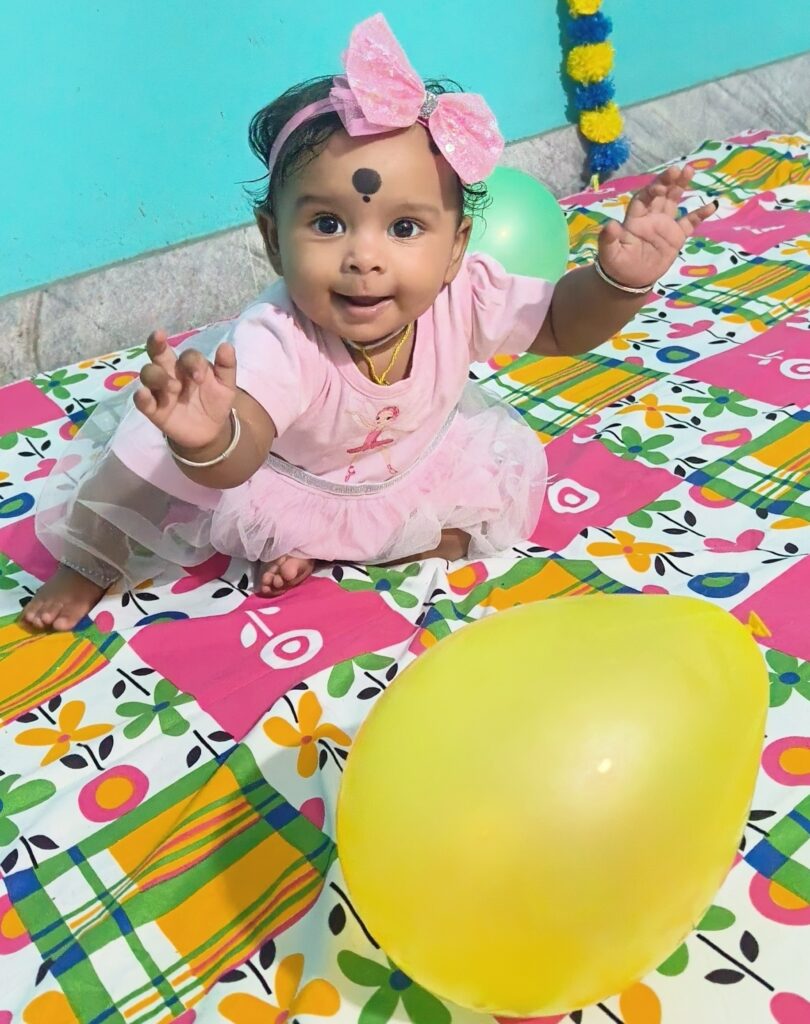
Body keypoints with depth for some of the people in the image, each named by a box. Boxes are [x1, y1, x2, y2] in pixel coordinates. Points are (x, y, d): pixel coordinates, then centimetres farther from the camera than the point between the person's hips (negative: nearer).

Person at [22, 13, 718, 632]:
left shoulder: (464, 298, -31)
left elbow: (561, 326, -16)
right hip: (280, 471, -3)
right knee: (149, 459, -16)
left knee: (510, 460, -9)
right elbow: (236, 460, -55)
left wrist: (621, 279, -37)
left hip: (406, 460, 4)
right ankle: (89, 567, 21)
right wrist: (209, 441, -80)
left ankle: (320, 550, -9)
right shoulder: (278, 343, -43)